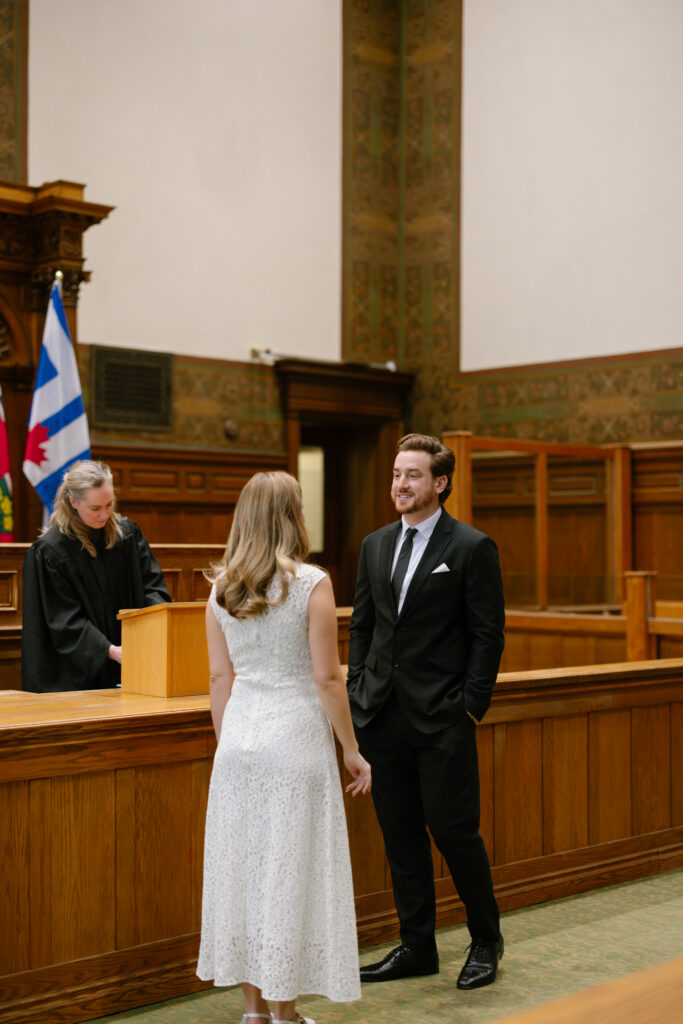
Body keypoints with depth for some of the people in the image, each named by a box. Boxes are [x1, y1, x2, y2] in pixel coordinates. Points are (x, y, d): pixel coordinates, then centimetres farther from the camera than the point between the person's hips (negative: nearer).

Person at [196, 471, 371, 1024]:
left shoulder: (221, 587, 3)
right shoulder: (311, 583, -11)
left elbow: (220, 677, 7)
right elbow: (327, 678, -11)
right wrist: (352, 750, -2)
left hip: (239, 736, 5)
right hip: (296, 736, -5)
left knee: (243, 864, 11)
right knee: (290, 872, 4)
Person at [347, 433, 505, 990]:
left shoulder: (473, 548, -5)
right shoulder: (375, 546, 12)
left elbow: (488, 635, -6)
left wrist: (472, 707, -11)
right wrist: (358, 692, 8)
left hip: (443, 719, -5)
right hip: (382, 716, 6)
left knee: (454, 831, 0)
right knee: (401, 837, 11)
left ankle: (486, 942, 21)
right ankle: (417, 947, 24)